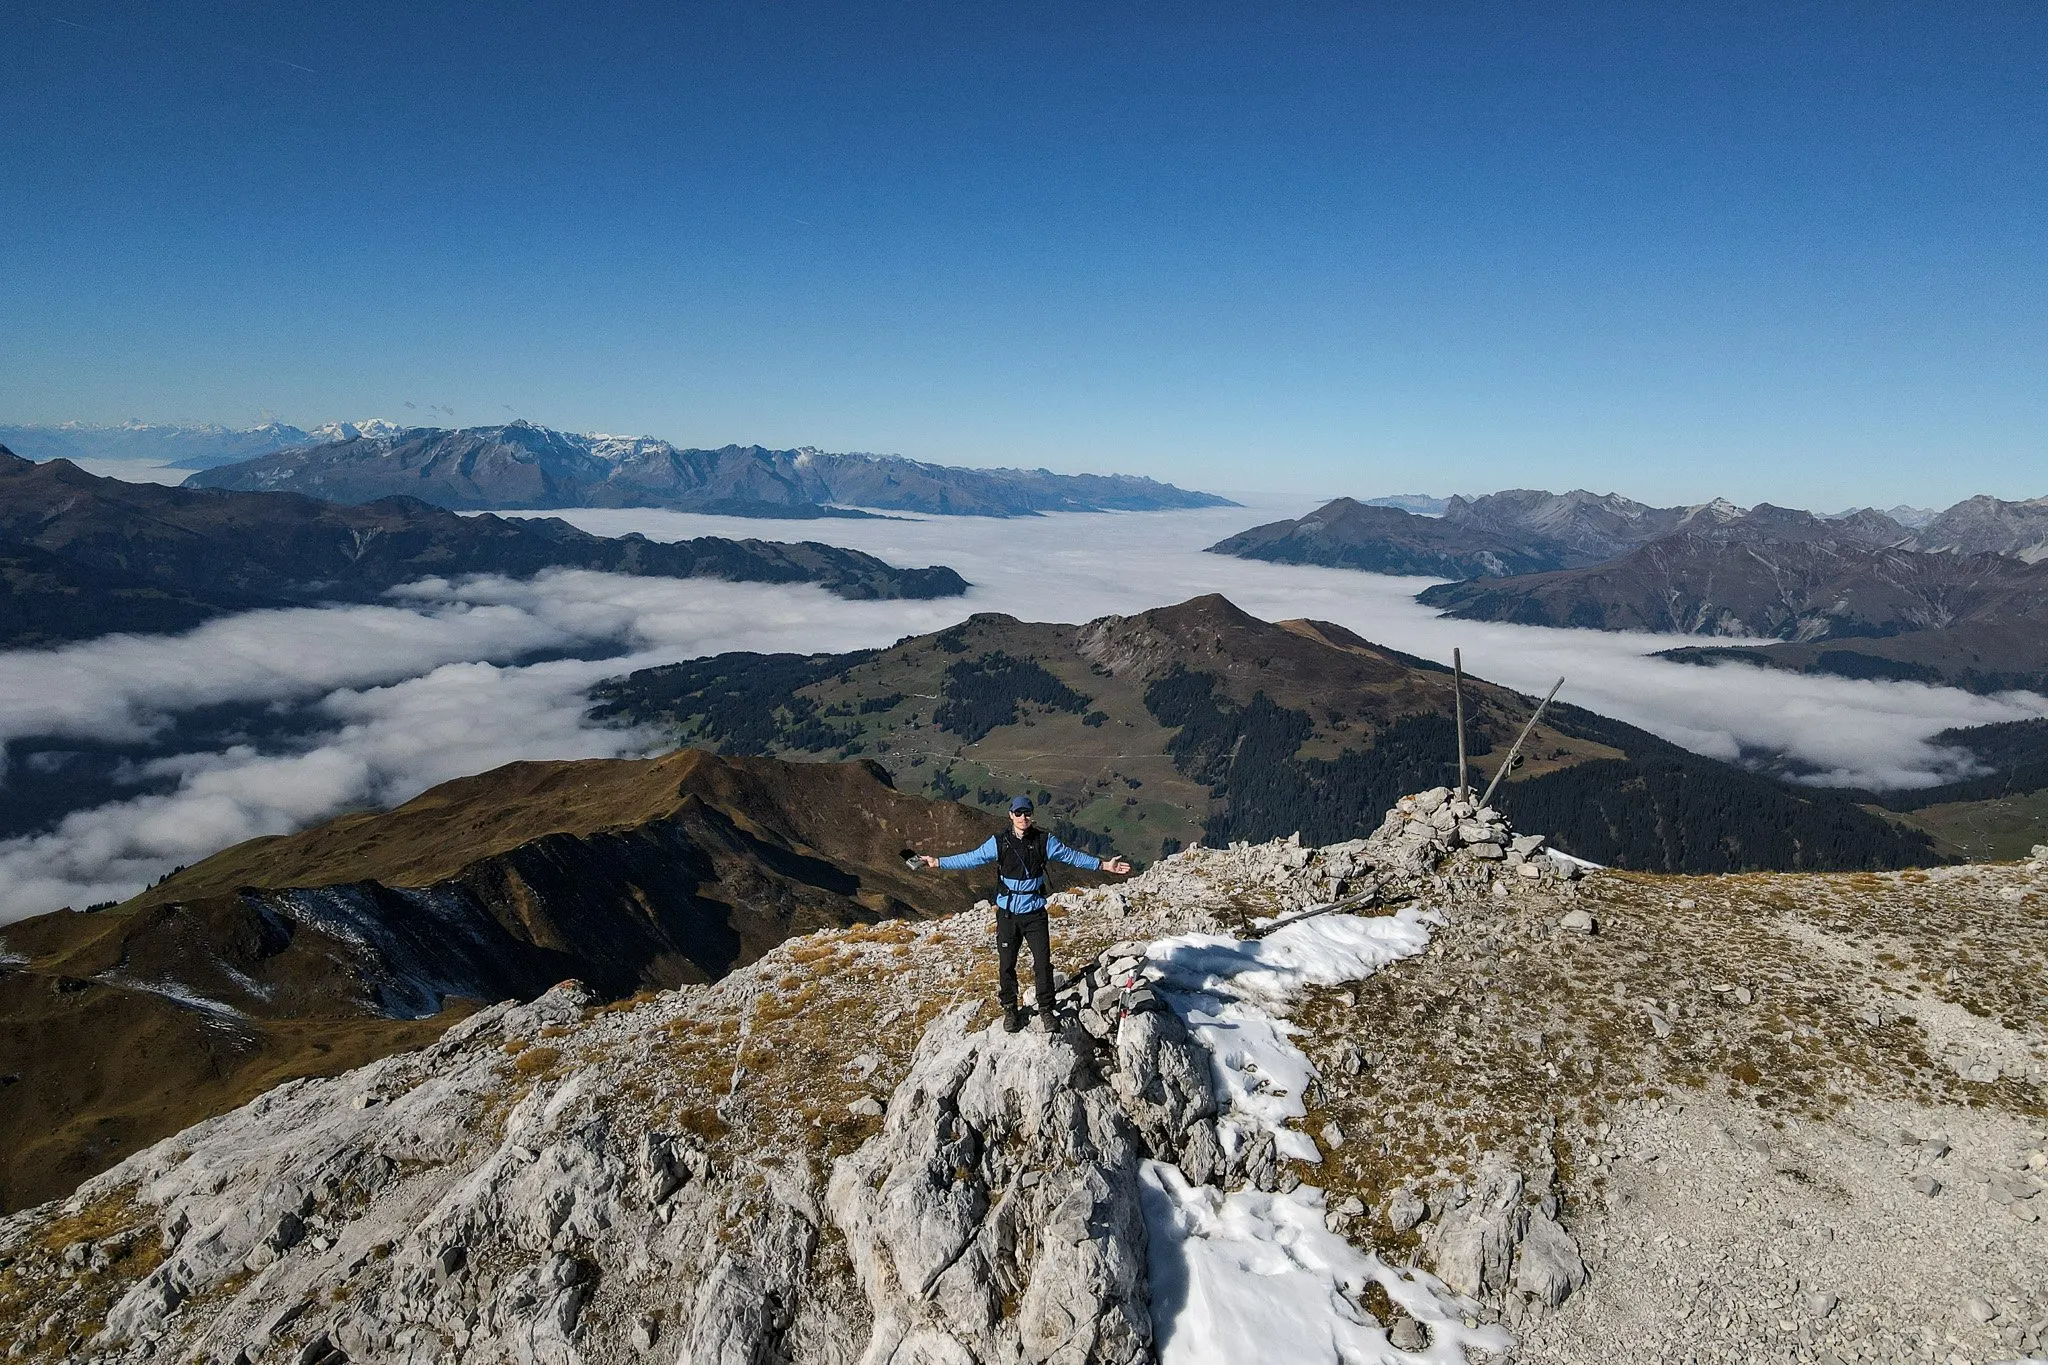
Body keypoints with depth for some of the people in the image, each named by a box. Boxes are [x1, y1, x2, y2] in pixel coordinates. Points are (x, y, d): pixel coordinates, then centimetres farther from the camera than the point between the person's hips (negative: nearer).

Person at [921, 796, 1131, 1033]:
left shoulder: (1044, 841, -2)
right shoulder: (999, 842, -3)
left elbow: (1071, 855, 2)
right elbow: (971, 858, -1)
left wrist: (1103, 864, -2)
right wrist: (938, 862, -5)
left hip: (1035, 913, 0)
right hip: (1007, 914, 0)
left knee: (1043, 963, 1)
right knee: (1006, 965, 7)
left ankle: (1046, 1011, 19)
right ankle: (1010, 1010, 25)